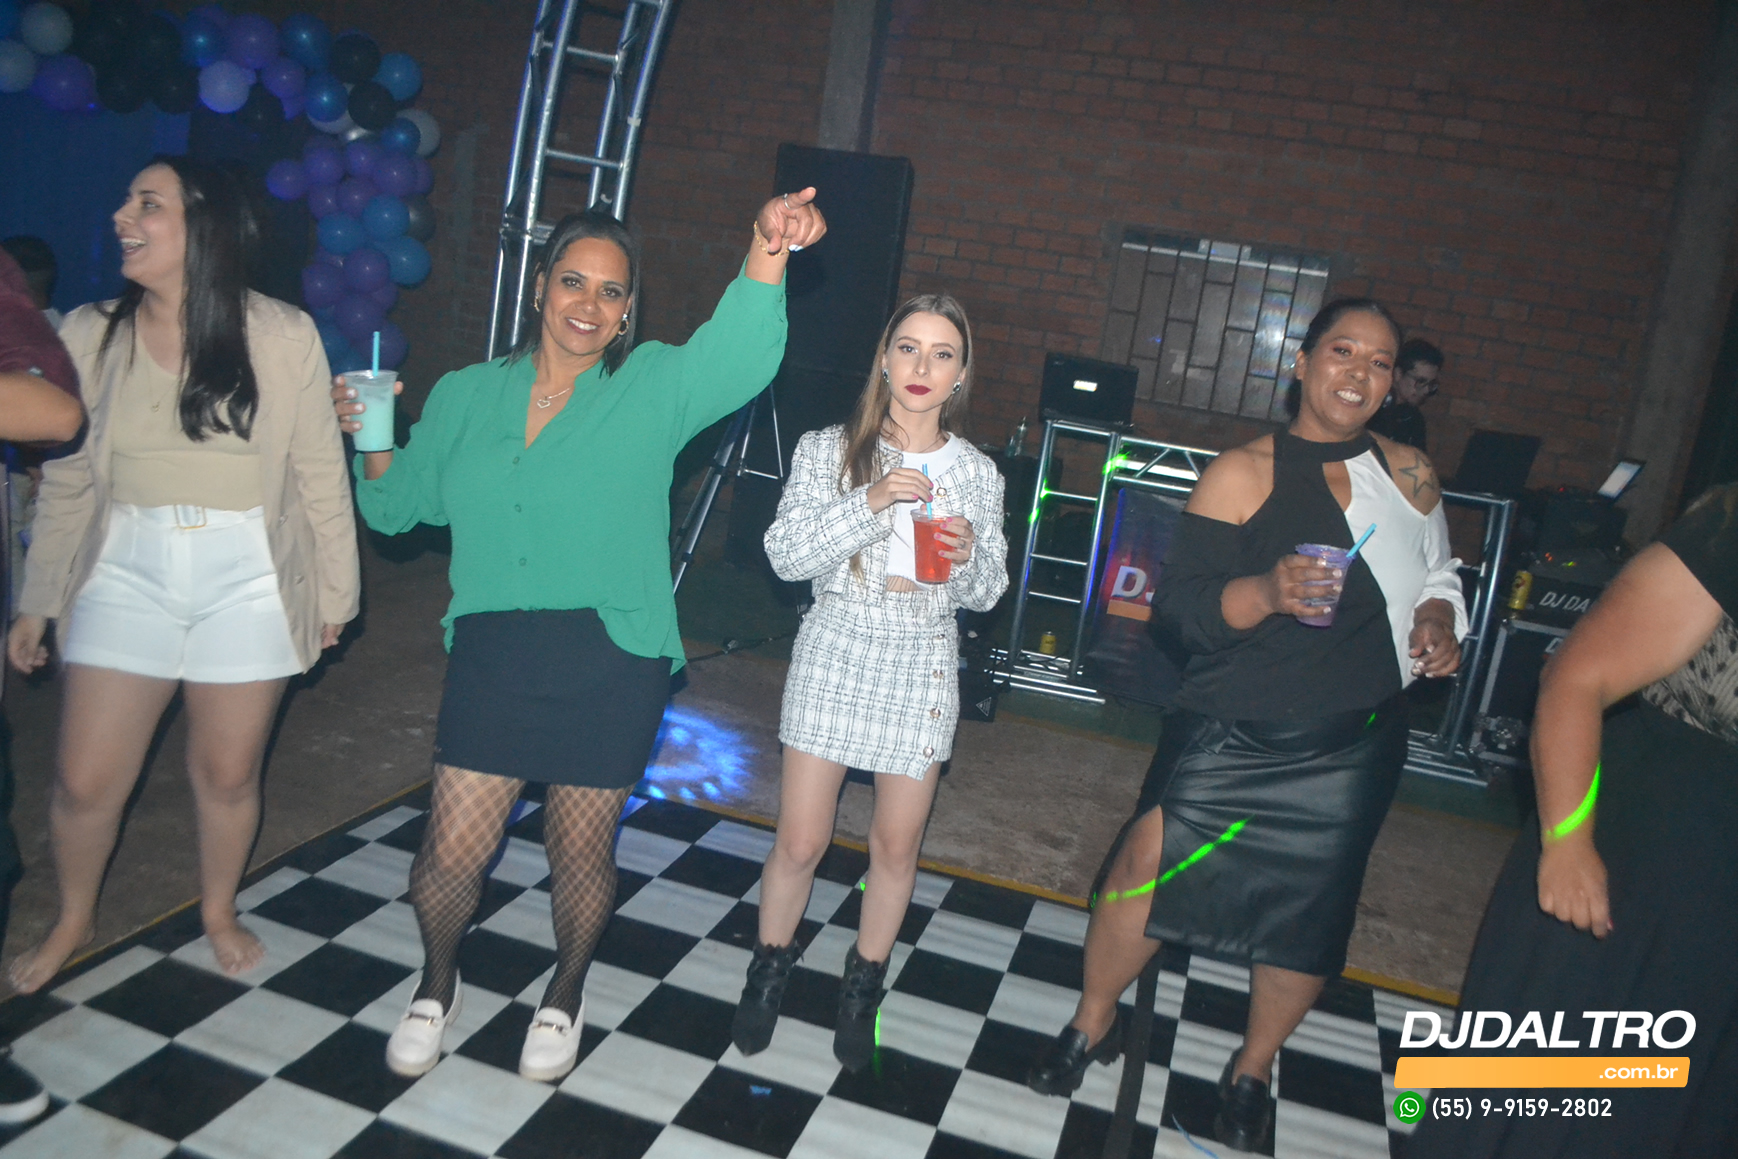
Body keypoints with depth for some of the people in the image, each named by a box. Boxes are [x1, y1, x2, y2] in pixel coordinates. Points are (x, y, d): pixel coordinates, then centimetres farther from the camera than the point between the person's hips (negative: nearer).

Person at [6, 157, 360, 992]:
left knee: (227, 774, 10)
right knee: (84, 780, 6)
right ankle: (73, 919, 35)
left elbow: (320, 475, -3)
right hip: (127, 577, 2)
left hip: (247, 584, -2)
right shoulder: (90, 336, 1)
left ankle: (218, 911, 37)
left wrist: (333, 592, 0)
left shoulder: (282, 338, -7)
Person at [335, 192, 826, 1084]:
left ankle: (565, 994, 42)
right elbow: (396, 506, 15)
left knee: (580, 852, 12)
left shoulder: (652, 389, -2)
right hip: (492, 651, 2)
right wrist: (373, 444, -6)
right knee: (452, 850, 5)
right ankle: (436, 986, 38)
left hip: (611, 664, -2)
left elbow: (738, 356, -21)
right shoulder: (465, 396, 8)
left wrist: (767, 251, -38)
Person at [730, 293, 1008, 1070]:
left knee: (896, 845, 10)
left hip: (921, 667, 2)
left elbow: (986, 594, 6)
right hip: (834, 655, -1)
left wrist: (968, 554, -16)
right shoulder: (829, 451, -3)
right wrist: (870, 502, -23)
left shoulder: (976, 473, 2)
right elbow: (786, 556, -12)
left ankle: (863, 986, 33)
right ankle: (769, 970, 30)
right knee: (800, 840, 2)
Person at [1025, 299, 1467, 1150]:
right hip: (1232, 734, -3)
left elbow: (1437, 574, 21)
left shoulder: (1409, 474, 6)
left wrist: (1439, 616, 0)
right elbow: (1179, 608, -12)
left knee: (1308, 917, 9)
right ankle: (1094, 1022, 22)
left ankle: (1252, 1072, 36)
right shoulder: (1244, 474, -7)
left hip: (1352, 748, 3)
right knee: (1144, 867, -6)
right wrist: (1267, 591, -30)